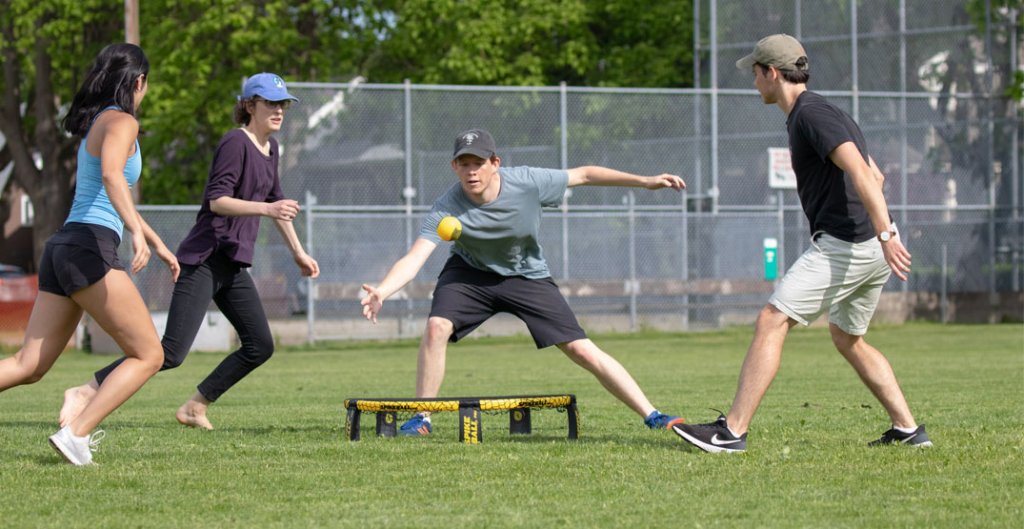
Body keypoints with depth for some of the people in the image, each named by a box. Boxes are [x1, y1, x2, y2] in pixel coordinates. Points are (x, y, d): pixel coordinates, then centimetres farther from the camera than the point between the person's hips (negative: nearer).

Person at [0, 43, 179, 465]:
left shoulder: (95, 125, 24)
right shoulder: (121, 122, -4)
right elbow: (111, 174, -25)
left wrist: (158, 244, 42)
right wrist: (138, 233, -34)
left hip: (62, 247, 9)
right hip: (90, 248, -9)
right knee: (148, 356, -3)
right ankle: (76, 433, -14)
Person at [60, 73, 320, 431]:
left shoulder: (269, 148, 16)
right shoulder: (235, 143, -11)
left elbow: (274, 200, 30)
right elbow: (217, 201, -20)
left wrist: (298, 252, 35)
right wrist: (265, 209, -31)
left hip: (232, 265, 9)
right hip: (203, 260, -9)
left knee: (260, 346, 6)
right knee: (172, 353, -17)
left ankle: (195, 408, 16)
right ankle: (85, 393, -13)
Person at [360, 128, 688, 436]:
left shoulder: (527, 182, -26)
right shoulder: (447, 209, -29)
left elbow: (584, 175, -11)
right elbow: (414, 259, -37)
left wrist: (645, 182, -9)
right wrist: (381, 291, -57)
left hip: (527, 277, 0)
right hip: (470, 272, 0)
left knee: (582, 350, -9)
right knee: (436, 327, -25)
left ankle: (651, 416, -2)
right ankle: (421, 419, -9)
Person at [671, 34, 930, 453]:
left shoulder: (811, 114, -11)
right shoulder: (817, 113, 21)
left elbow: (862, 174, -23)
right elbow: (875, 176, 27)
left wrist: (886, 235, -31)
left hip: (842, 243, -11)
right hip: (871, 251, 11)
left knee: (771, 323, -11)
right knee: (848, 339, 23)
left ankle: (732, 431, -14)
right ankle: (908, 430, 20)